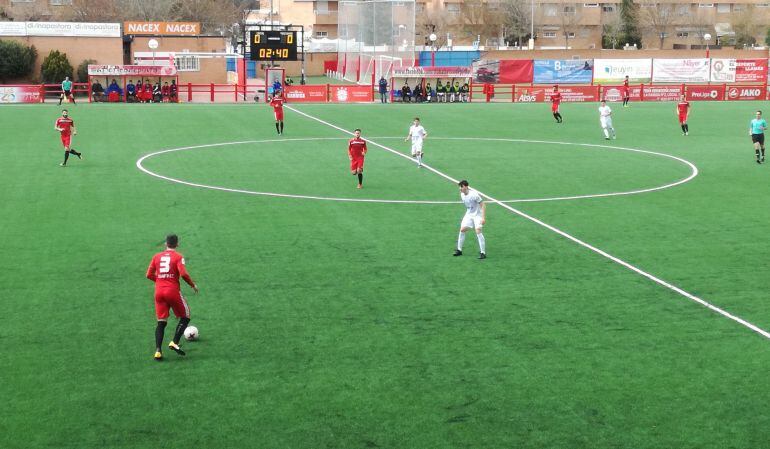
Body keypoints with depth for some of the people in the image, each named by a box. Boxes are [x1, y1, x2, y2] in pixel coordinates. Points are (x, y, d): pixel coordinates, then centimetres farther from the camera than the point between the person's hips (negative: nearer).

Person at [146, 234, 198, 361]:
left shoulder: (156, 256, 11)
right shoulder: (178, 257, -2)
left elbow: (149, 275, 9)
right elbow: (183, 274, -15)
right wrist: (193, 285, -1)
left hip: (159, 292, 4)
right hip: (173, 291, -4)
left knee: (161, 322, 8)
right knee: (185, 317, 12)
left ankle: (158, 350, -6)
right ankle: (175, 343, -3)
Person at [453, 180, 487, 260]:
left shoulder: (474, 194, -24)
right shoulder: (462, 195, -2)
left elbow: (483, 205, -20)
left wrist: (483, 218, -25)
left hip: (477, 215, -7)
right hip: (468, 215, 7)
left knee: (478, 231, -18)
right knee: (462, 230, 1)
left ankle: (483, 252, -12)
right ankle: (459, 250, 15)